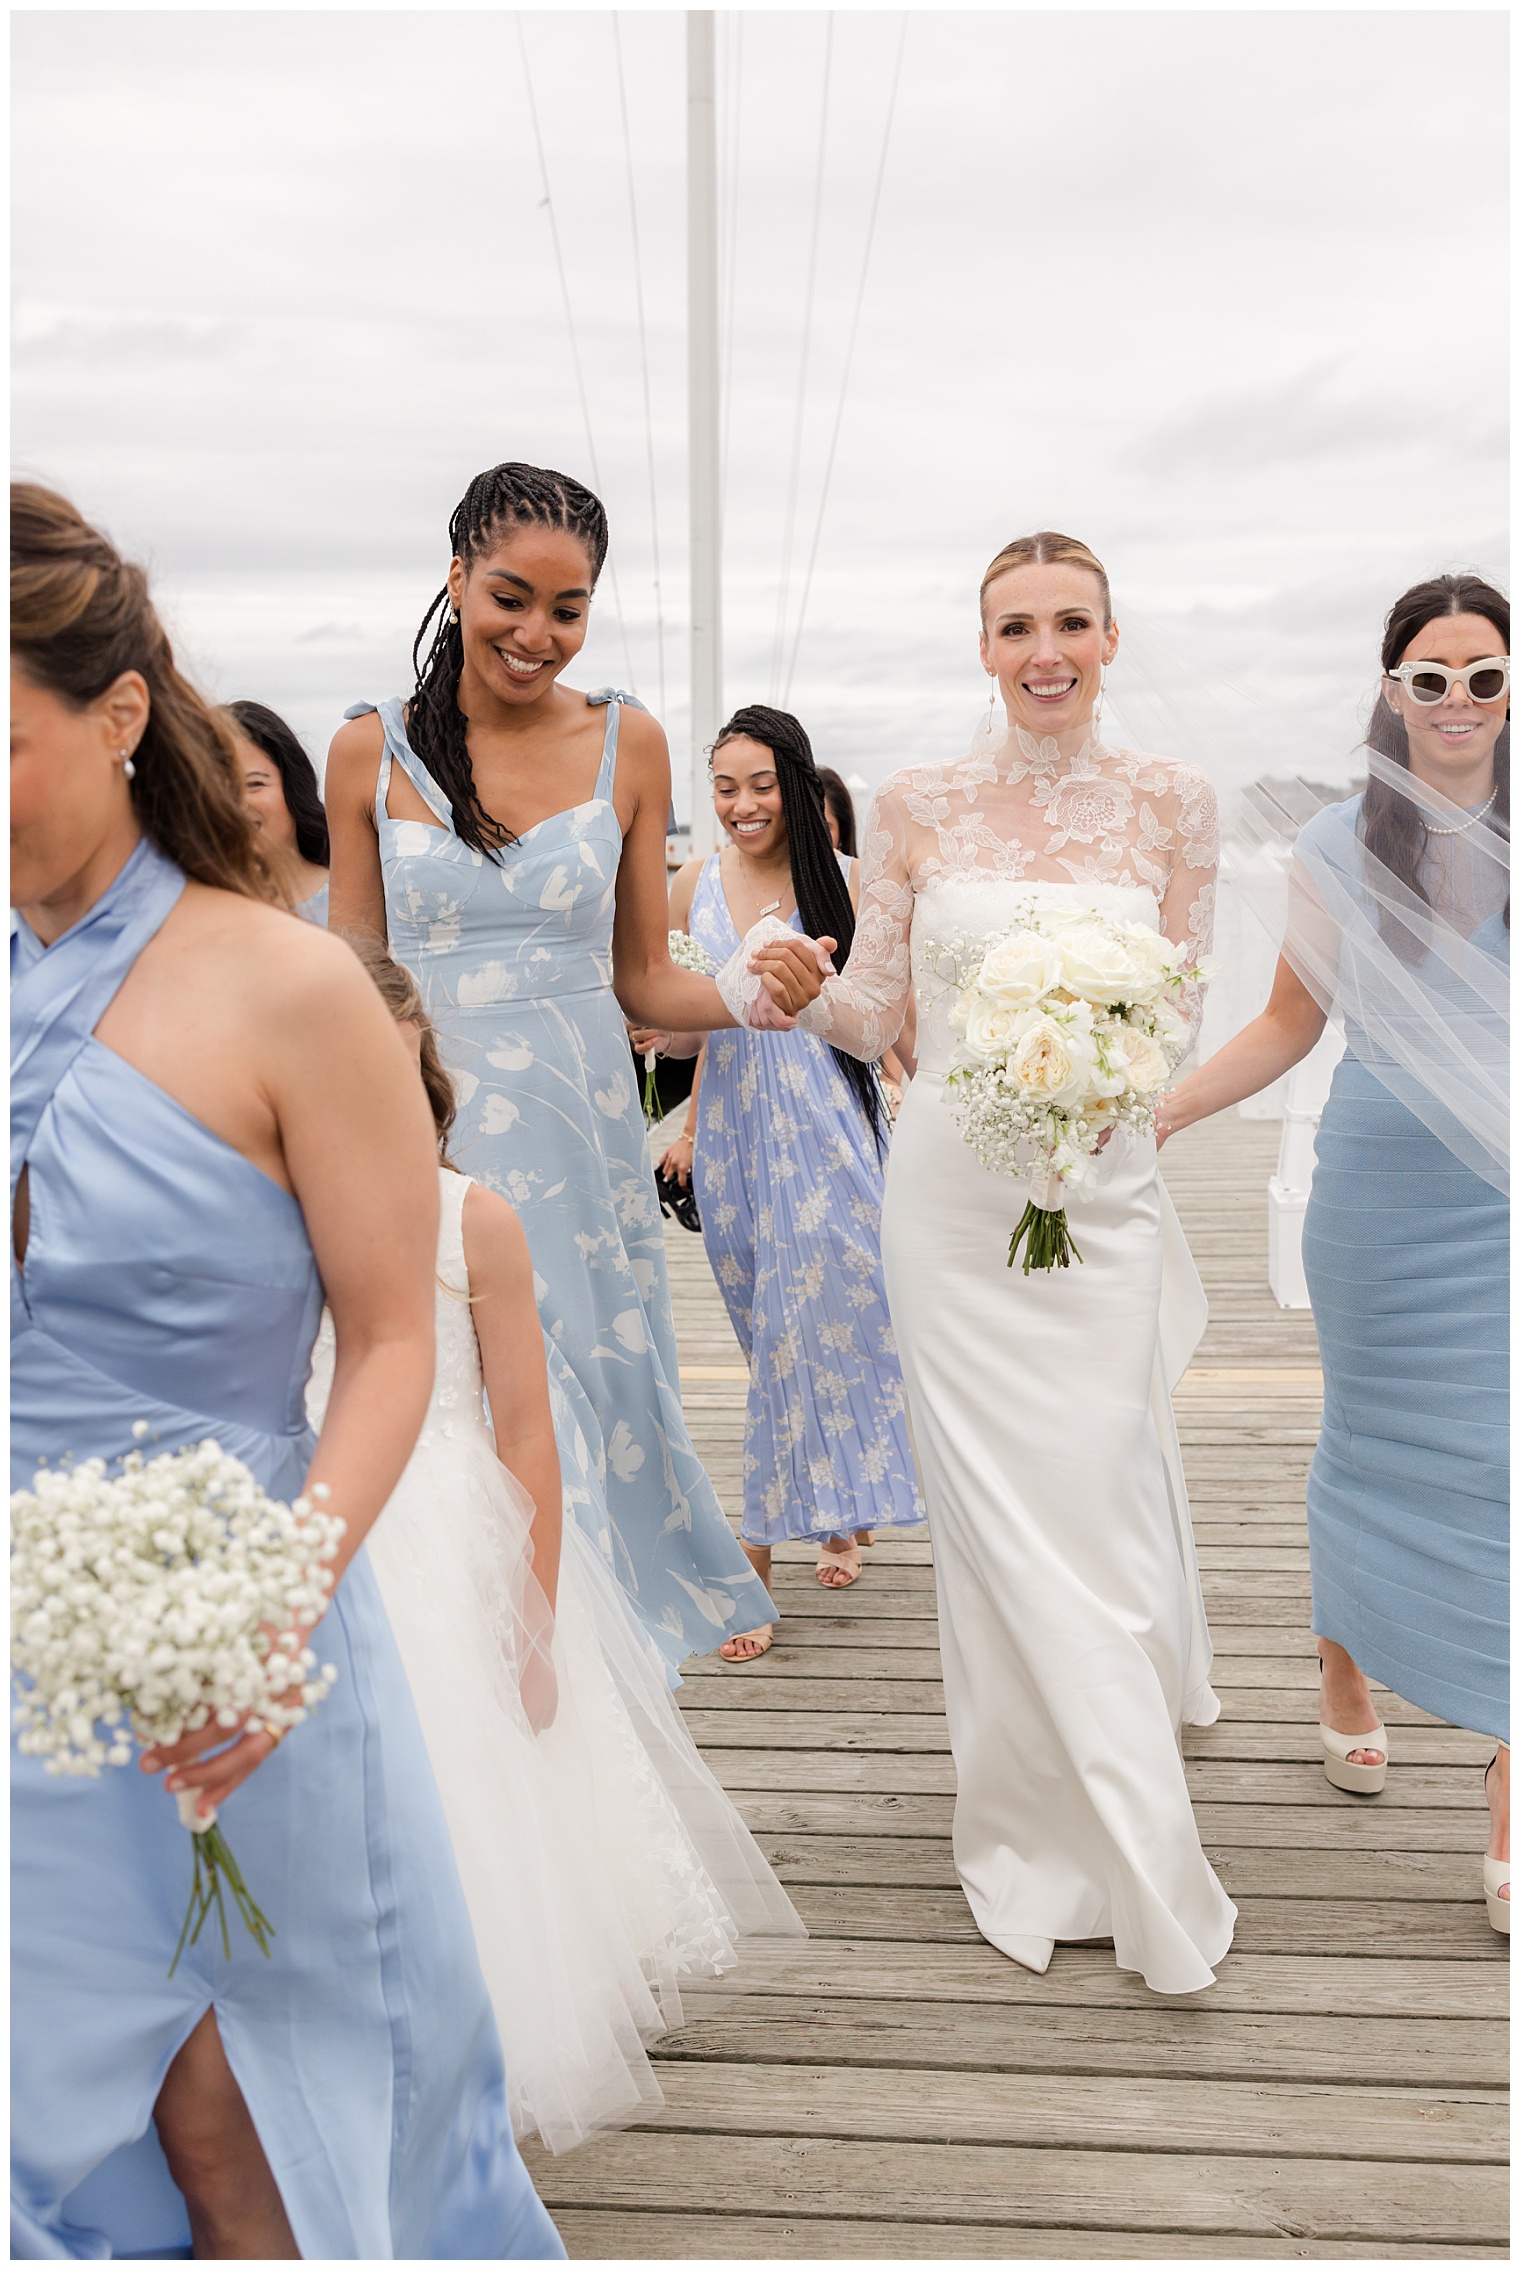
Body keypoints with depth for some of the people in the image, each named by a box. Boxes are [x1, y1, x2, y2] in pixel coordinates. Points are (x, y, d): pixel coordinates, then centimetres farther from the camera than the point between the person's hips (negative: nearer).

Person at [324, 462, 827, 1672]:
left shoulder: (627, 743, 4)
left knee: (591, 1402, 6)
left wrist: (756, 993, -12)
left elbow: (643, 978, 6)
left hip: (581, 1131, 1)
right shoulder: (372, 751, 3)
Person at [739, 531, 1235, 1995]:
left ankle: (1133, 1863, 27)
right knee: (994, 1507, 5)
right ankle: (1047, 1835, 25)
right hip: (951, 1195, 0)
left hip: (1104, 1196, 0)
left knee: (1100, 1495, 3)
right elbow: (874, 1013, 3)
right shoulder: (917, 807, 2)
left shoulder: (1171, 804, 4)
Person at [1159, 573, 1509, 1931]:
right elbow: (1290, 1025, 7)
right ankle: (1346, 1680, 39)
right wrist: (1144, 1116, -1)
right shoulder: (1342, 847, 2)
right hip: (1383, 1191, 1)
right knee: (1372, 1444, 12)